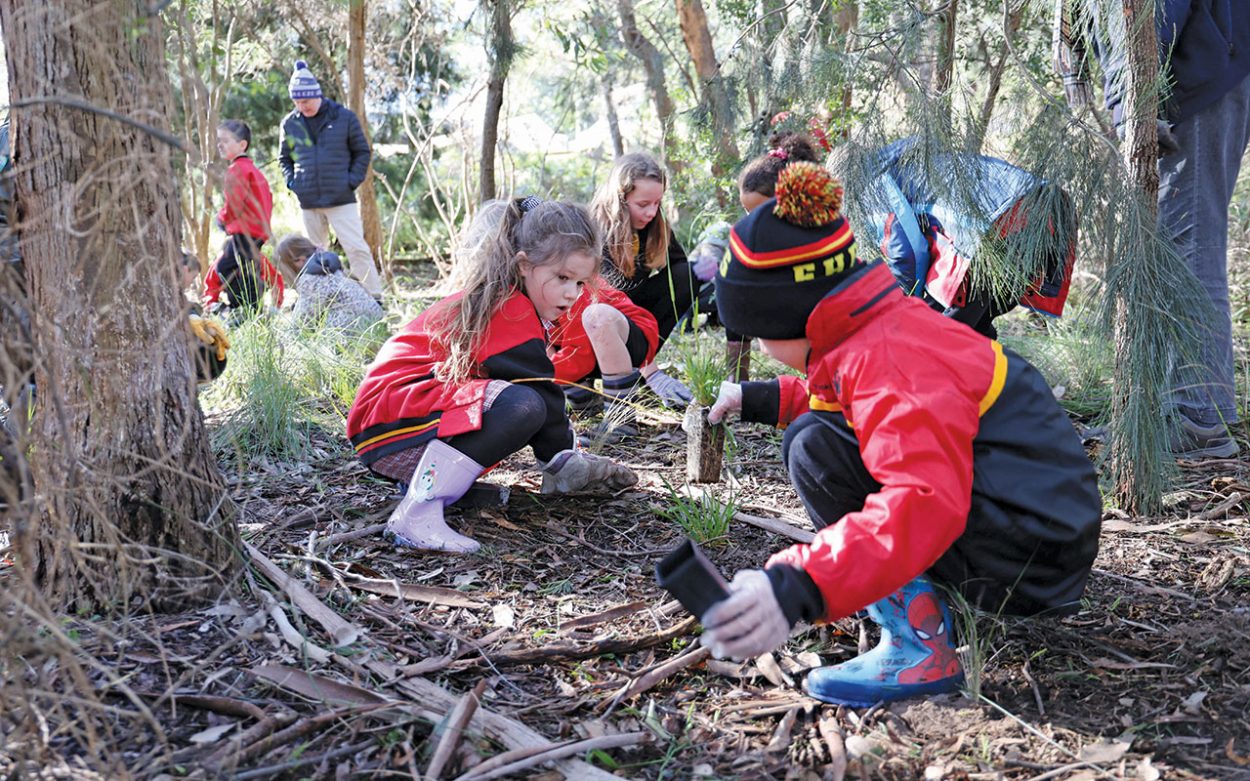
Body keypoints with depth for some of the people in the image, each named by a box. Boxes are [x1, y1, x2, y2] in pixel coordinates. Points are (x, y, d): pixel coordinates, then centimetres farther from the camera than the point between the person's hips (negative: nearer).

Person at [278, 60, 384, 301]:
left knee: (357, 249, -8)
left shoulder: (344, 117, -2)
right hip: (308, 202, 4)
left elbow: (362, 152, 6)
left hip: (341, 199, -3)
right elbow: (284, 158, 20)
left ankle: (374, 298, -3)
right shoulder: (290, 123, 6)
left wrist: (352, 180, -5)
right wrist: (292, 181, 3)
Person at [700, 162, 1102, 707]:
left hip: (1028, 565, -10)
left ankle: (919, 645, -18)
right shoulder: (894, 324, 6)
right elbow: (841, 397, 29)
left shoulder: (887, 358, -23)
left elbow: (924, 502, -38)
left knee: (816, 446, -18)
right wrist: (764, 398, 21)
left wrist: (797, 587, -47)